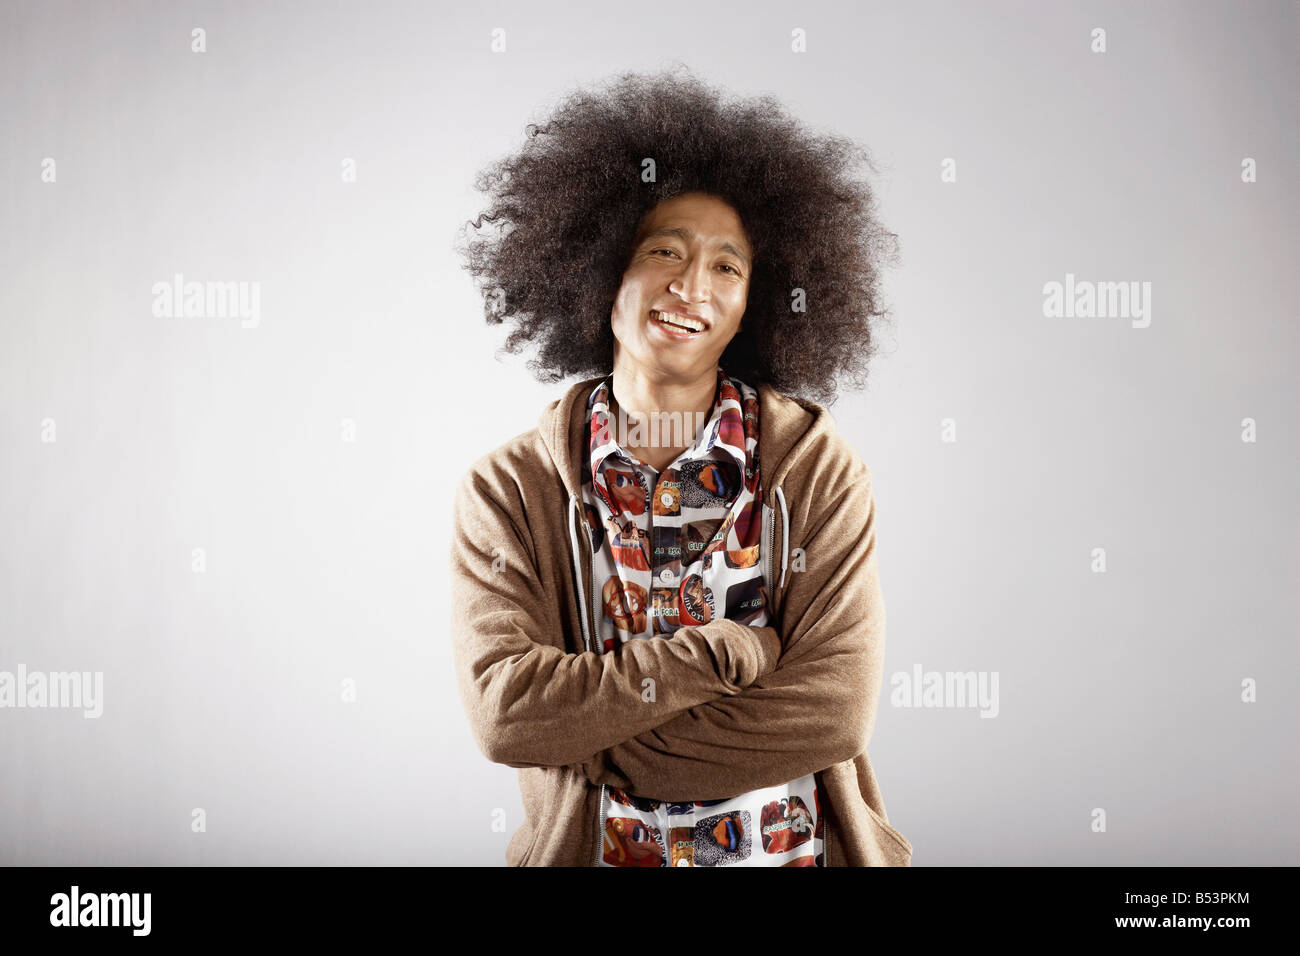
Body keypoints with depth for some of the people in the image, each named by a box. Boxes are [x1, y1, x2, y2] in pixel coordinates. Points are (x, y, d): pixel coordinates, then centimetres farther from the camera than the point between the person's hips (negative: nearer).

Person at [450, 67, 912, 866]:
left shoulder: (818, 468, -8)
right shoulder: (508, 492, -7)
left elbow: (836, 710, -15)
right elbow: (503, 712, -17)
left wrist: (591, 743, -15)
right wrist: (729, 652, -19)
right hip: (588, 850, 2)